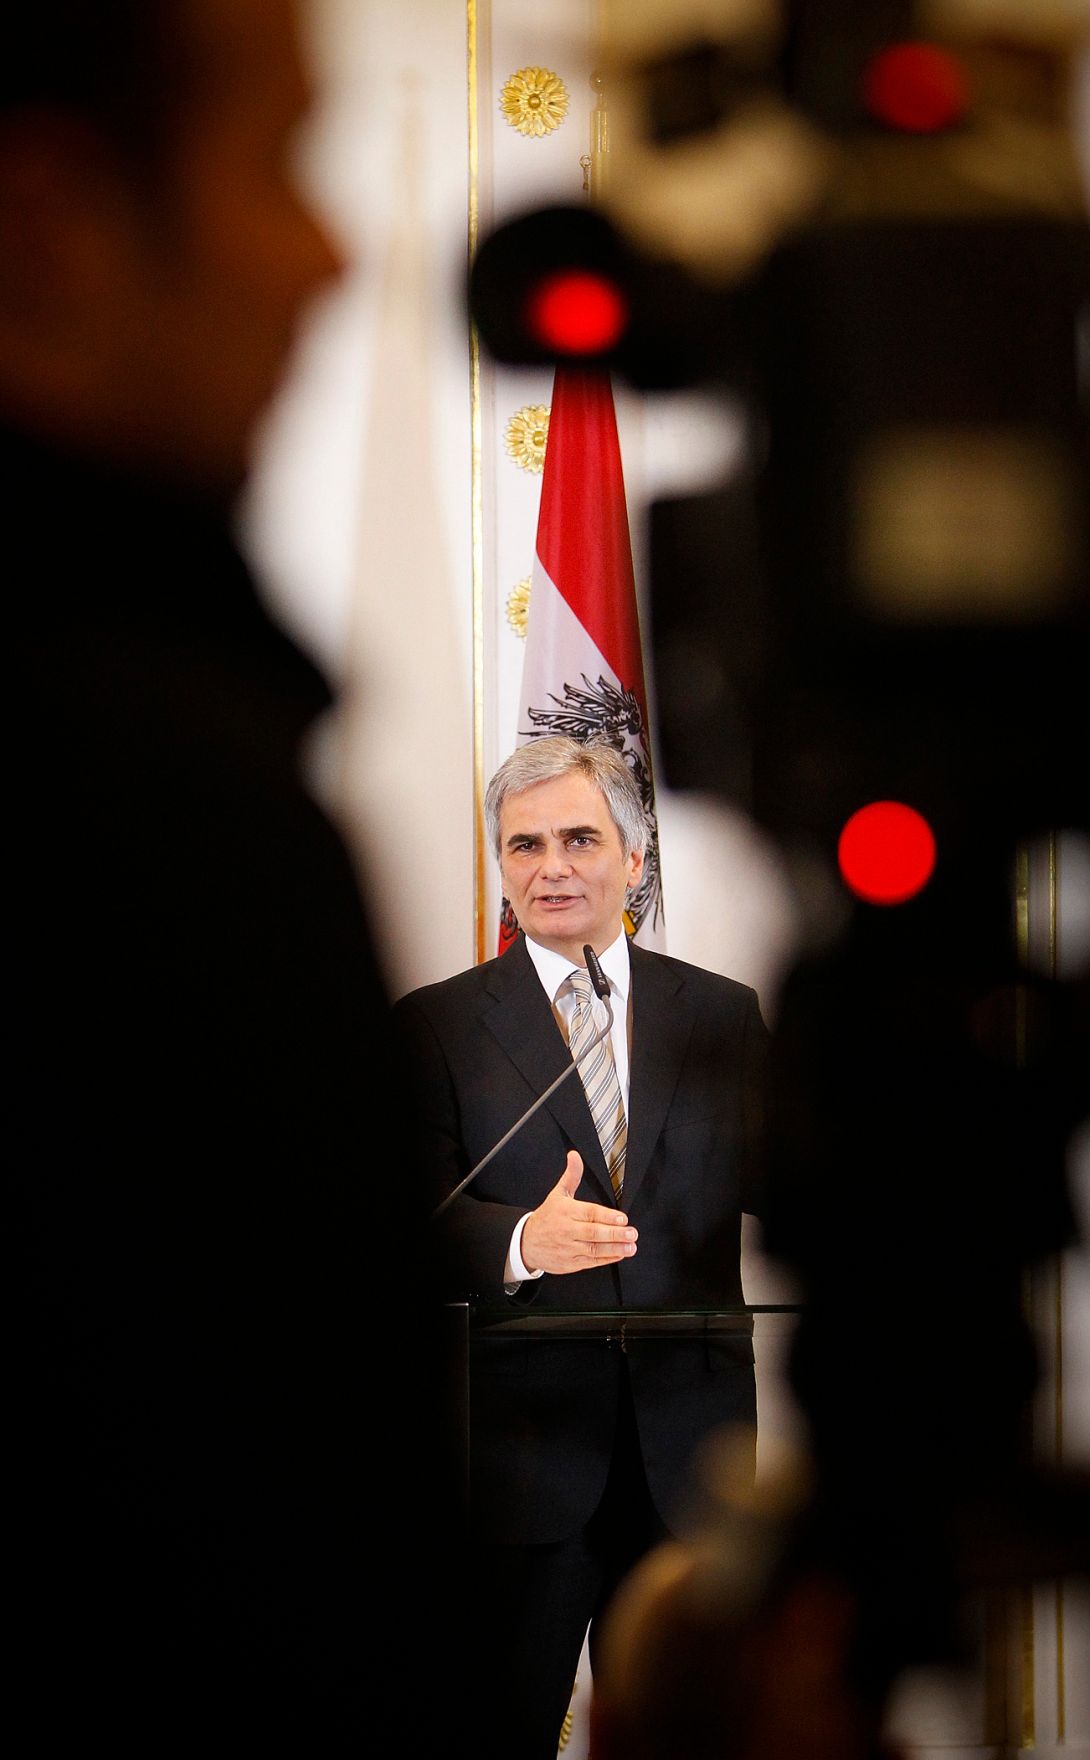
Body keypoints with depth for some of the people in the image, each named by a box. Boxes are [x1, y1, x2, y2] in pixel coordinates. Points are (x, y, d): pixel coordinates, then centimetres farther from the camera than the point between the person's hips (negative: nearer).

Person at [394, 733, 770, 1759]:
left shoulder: (723, 1014, 10)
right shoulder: (436, 1024, 2)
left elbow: (769, 1180, 4)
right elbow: (422, 1219, -7)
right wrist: (522, 1242, -28)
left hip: (690, 1432, 2)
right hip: (522, 1435, -2)